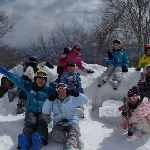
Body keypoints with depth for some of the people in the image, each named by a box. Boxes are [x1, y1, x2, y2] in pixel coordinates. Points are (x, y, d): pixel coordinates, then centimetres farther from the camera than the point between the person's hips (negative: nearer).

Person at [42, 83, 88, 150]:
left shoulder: (72, 99, 18)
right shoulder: (54, 102, 21)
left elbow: (84, 100, 12)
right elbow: (45, 111, 13)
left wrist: (76, 94, -2)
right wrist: (49, 100, 2)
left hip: (72, 122, -1)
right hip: (59, 124, 1)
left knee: (74, 133, -36)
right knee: (55, 134, -34)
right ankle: (76, 140, -35)